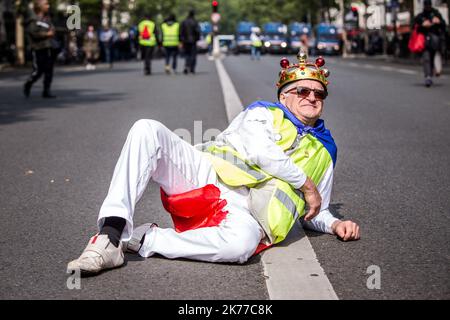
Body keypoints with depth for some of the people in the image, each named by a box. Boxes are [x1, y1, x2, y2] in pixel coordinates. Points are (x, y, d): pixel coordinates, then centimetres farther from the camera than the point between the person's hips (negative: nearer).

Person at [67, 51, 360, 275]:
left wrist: (334, 224, 12)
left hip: (246, 213, 0)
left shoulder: (324, 153, 29)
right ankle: (112, 232, -34)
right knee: (147, 130, -26)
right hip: (206, 176, 0)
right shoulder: (263, 113, 19)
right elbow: (259, 151, -3)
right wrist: (306, 183, 2)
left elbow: (315, 211, 34)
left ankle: (141, 240, -26)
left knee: (242, 242, -42)